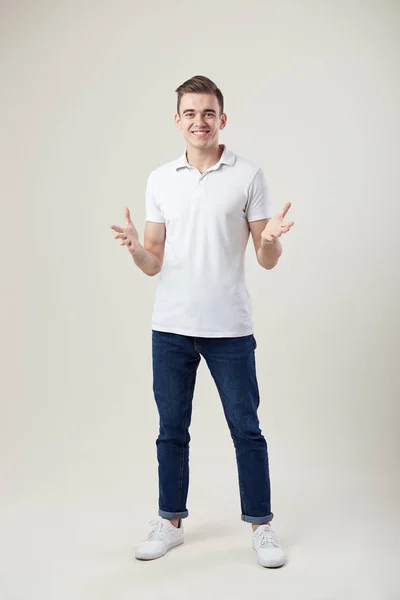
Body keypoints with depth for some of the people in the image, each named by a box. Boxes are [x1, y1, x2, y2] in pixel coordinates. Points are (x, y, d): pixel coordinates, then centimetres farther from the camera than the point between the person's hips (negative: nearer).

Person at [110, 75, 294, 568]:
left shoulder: (248, 176, 0)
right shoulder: (160, 180, 8)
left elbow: (266, 262, 0)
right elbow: (154, 263, 8)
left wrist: (271, 240, -22)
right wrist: (135, 249, -14)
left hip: (229, 327, -2)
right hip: (171, 326, 3)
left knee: (246, 430, 5)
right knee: (171, 431, 12)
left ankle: (261, 526, 22)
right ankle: (170, 522, 28)